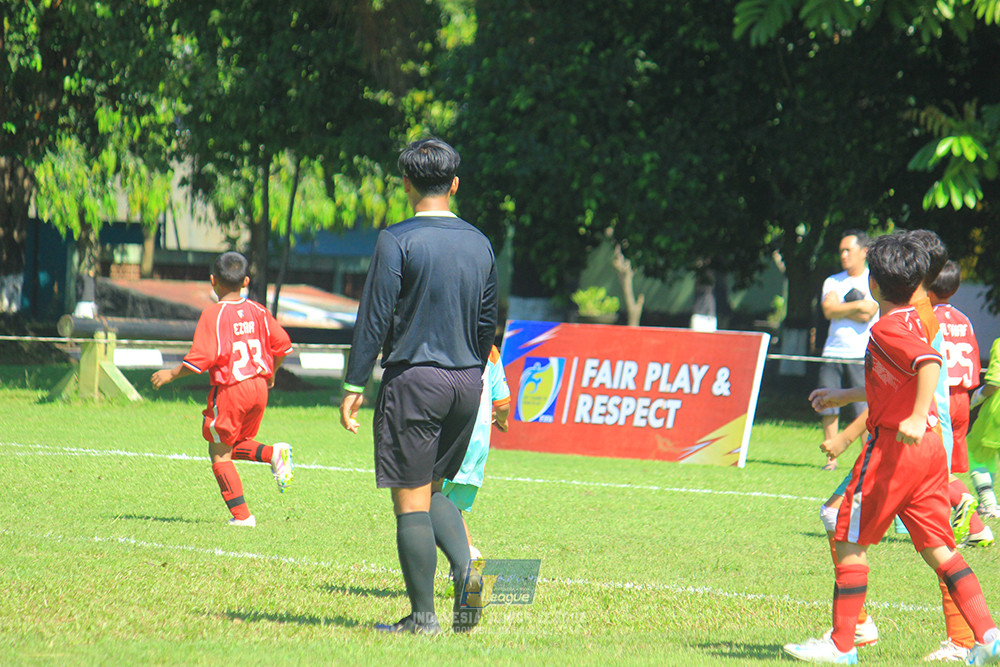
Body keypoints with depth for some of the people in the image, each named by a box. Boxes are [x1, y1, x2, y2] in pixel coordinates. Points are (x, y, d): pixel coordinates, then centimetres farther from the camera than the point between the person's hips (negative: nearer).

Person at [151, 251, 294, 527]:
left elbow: (202, 357, -17)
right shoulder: (258, 311, 8)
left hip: (229, 390, -6)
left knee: (220, 454, 4)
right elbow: (282, 344, 9)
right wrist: (270, 373, 27)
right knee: (235, 446, 22)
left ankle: (241, 515, 0)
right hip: (259, 386, 6)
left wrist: (171, 374, -4)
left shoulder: (213, 314, -10)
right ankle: (273, 453, -7)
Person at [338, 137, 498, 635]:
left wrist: (354, 385, -6)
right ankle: (465, 566, -5)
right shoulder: (479, 244, 9)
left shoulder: (398, 241, -8)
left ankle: (422, 614, -1)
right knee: (433, 491, 19)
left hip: (413, 379, -6)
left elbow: (374, 317, -10)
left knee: (411, 500, -1)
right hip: (466, 382, 6)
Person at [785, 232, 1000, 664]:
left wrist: (919, 417, -43)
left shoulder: (887, 328, -13)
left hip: (894, 447, -9)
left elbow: (930, 361, -33)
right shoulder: (912, 320, 16)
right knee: (937, 547, 8)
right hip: (931, 448, 9)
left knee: (849, 542, 2)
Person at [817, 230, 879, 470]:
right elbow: (828, 310, -2)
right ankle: (831, 457, 6)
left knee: (864, 410, -9)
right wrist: (857, 305, -7)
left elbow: (867, 315, -9)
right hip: (833, 352, 4)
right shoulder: (833, 282, 15)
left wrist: (840, 308, -1)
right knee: (828, 406, -2)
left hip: (862, 356, -4)